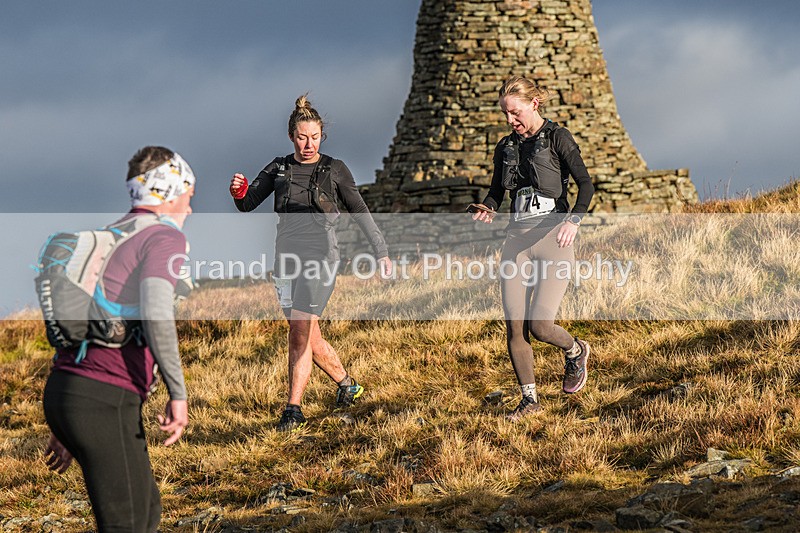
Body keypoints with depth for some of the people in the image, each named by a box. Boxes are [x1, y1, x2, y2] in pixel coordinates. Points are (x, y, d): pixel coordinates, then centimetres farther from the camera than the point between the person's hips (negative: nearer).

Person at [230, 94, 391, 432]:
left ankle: (293, 409, -15)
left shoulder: (334, 169, 2)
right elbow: (247, 204, 4)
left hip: (320, 256, -4)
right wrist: (238, 192, -19)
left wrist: (381, 252, 9)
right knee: (310, 339, 10)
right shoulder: (279, 169, 10)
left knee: (300, 332, -16)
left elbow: (359, 211, 9)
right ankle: (347, 385, 32)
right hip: (286, 256, 4)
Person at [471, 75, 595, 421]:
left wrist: (573, 221, -29)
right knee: (514, 326, -3)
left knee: (540, 326, -13)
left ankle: (575, 352, 20)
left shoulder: (557, 138, -3)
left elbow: (585, 184, -11)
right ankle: (529, 398, 11)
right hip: (517, 240, 5)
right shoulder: (506, 147, 14)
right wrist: (487, 208, -4)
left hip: (553, 238, -5)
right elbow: (496, 191, 20)